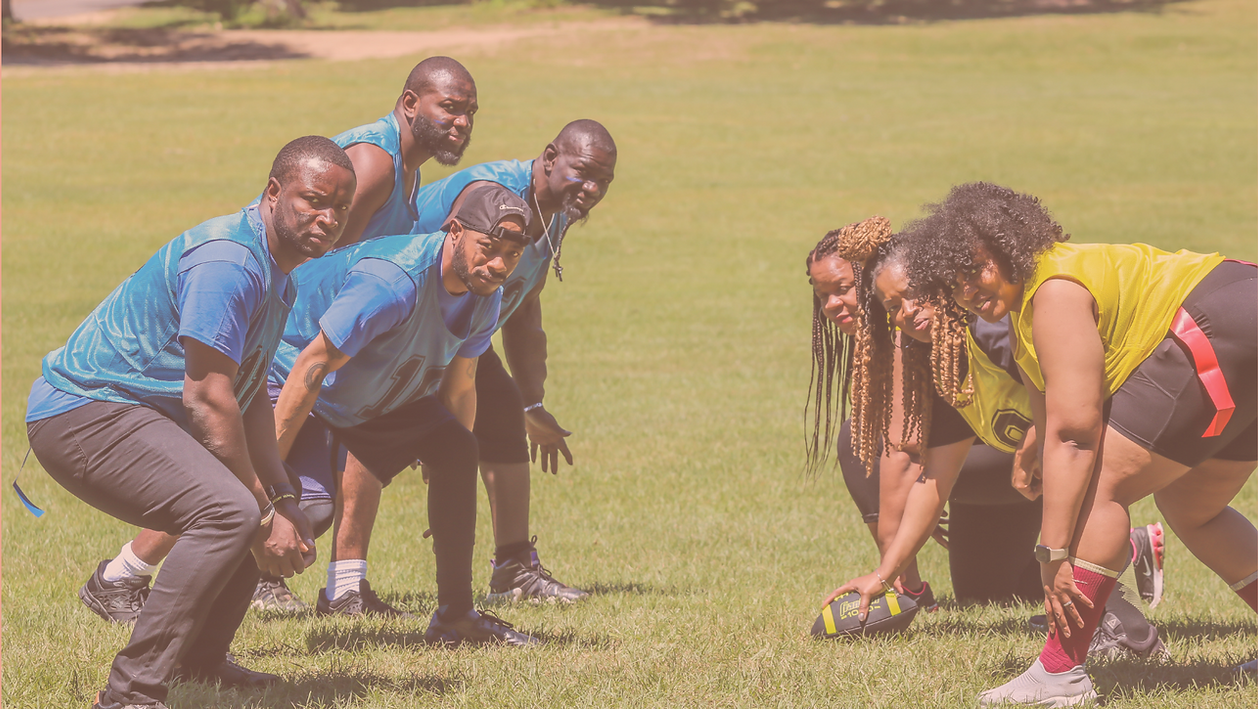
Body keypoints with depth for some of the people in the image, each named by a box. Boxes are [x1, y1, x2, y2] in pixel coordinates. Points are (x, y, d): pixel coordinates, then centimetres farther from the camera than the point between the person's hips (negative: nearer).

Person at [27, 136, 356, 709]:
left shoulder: (276, 274, 13)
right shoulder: (227, 261, -21)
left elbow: (250, 398, 19)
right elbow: (206, 398, -23)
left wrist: (282, 501, 6)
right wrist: (265, 514, -18)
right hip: (82, 411, -11)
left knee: (266, 506, 21)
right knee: (229, 511, -29)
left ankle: (200, 660, 33)